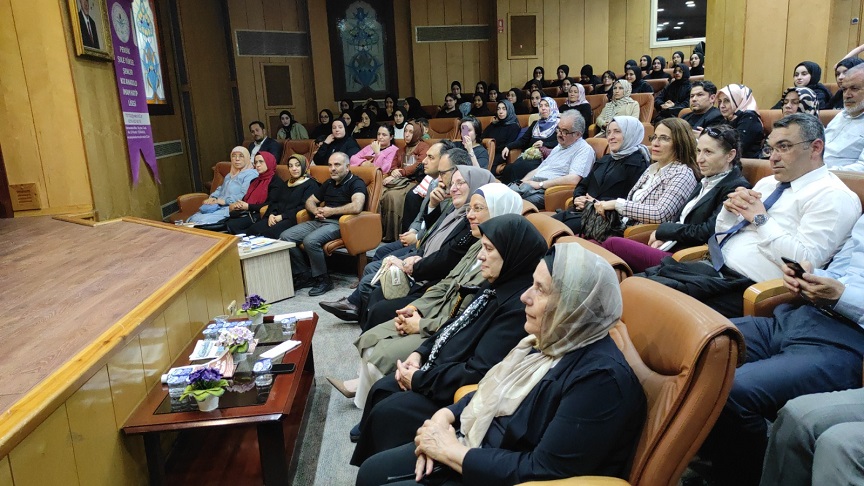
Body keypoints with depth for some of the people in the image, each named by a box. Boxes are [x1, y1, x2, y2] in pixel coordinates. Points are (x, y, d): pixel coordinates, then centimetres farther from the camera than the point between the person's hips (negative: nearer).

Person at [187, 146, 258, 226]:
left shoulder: (251, 174, 1)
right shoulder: (229, 175, 32)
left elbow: (244, 195, -12)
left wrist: (225, 200, -17)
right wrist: (212, 198, 8)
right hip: (218, 206, 8)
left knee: (204, 221, -29)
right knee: (193, 219, -16)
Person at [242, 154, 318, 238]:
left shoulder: (311, 184, 4)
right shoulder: (287, 183, 29)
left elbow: (304, 206, -9)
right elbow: (274, 201, 23)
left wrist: (282, 216, -14)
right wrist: (271, 214, -1)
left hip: (292, 219, -7)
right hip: (276, 218, 7)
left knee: (269, 233, -35)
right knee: (252, 230, -22)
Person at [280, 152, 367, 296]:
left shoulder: (355, 183, -4)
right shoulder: (329, 183, 21)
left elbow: (356, 207, -24)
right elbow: (310, 201, 29)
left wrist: (330, 211, -12)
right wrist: (316, 211, 3)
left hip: (338, 223, -8)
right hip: (319, 221, 8)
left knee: (310, 240, -33)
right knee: (285, 236, -8)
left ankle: (323, 280, -14)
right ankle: (304, 275, 1)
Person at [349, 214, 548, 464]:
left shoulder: (519, 306, -27)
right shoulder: (498, 285, 3)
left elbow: (478, 372, -28)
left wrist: (419, 380, -17)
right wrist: (419, 354, 0)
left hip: (461, 393, -9)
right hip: (442, 369, 9)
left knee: (386, 413, -11)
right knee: (380, 390, 7)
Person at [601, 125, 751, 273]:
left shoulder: (737, 187, -7)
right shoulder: (706, 182, 20)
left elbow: (706, 232, -15)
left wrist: (662, 230, -5)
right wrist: (664, 237, -2)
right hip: (672, 247, 8)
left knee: (613, 244, -21)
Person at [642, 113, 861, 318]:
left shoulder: (833, 196, -5)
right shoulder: (768, 183, 20)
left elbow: (805, 262, -19)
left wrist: (761, 219, -11)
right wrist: (730, 208, 1)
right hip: (716, 269, 8)